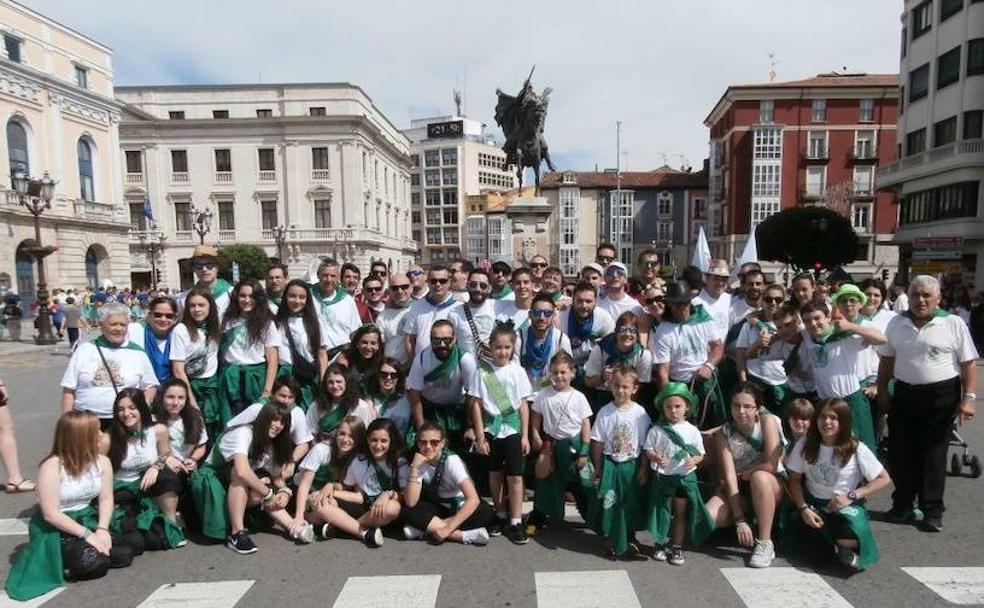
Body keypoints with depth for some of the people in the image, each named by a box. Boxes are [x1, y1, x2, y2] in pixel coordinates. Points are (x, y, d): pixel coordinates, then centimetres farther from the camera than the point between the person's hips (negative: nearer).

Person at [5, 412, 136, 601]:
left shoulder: (102, 461, -4)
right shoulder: (52, 467, -22)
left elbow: (106, 499, -2)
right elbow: (51, 514, -22)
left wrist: (102, 529, -19)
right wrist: (87, 535, -25)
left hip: (87, 520, 6)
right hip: (55, 528, -6)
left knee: (125, 554, -12)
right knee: (93, 563, -27)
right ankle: (60, 564, 1)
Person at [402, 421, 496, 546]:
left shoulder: (452, 460, -24)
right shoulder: (420, 462, -14)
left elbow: (473, 499, -32)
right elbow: (410, 502, -24)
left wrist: (448, 528, -37)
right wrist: (414, 467, -32)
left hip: (460, 508, -2)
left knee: (486, 513, -34)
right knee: (408, 510, -27)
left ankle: (425, 528, -26)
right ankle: (465, 535, -28)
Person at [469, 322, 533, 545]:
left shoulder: (517, 371, -3)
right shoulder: (482, 371, -5)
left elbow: (523, 405, 1)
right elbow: (476, 405, -3)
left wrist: (525, 436, 0)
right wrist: (480, 436, -5)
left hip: (512, 428, 0)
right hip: (491, 428, 1)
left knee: (515, 476, -1)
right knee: (495, 474, 13)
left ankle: (515, 522, 9)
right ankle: (500, 515, 30)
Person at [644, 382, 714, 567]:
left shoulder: (692, 431, -3)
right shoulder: (657, 430, -7)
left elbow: (700, 453, 3)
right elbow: (648, 450, -3)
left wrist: (694, 460, -19)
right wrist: (656, 458, -23)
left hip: (685, 477, 1)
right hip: (662, 476, -1)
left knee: (681, 514, 10)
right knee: (662, 512, 8)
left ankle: (677, 546, 24)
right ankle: (661, 545, 24)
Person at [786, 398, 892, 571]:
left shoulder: (856, 449, -9)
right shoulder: (804, 446, -4)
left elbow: (884, 479, -3)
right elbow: (795, 480, 1)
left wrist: (851, 496, -13)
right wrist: (804, 508, -14)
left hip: (847, 505, -3)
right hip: (814, 503, 3)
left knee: (850, 537, -35)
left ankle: (846, 547, 4)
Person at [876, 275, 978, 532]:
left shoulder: (953, 324, -5)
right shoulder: (896, 324, 5)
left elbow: (968, 364, -5)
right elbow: (887, 360, 12)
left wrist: (968, 398, -12)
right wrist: (882, 390, 10)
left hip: (941, 396, -3)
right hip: (904, 395, 3)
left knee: (933, 455, 5)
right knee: (900, 453, 8)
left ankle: (932, 511, 18)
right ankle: (902, 504, 24)